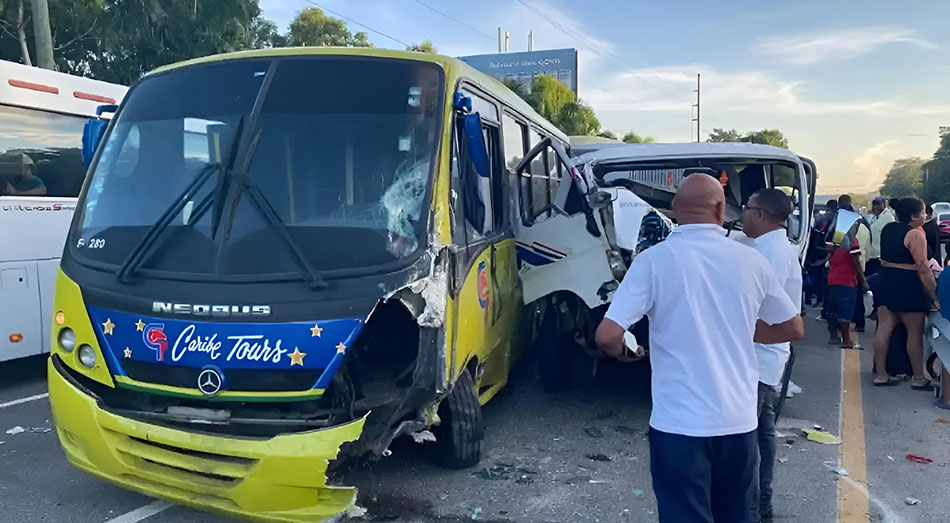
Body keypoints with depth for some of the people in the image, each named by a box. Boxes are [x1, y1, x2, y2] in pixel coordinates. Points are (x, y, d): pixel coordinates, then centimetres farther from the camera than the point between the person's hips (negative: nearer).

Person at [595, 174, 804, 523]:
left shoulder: (654, 260, -11)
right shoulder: (750, 260, -1)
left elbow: (607, 336, -17)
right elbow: (794, 329, 11)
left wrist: (622, 350, 6)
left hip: (681, 423, -4)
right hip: (739, 421, 4)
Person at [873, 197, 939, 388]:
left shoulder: (888, 229, 9)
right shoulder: (914, 234, -15)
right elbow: (923, 269, -18)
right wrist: (935, 296, -15)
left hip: (885, 281, 8)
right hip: (908, 286, -7)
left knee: (884, 328, 7)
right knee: (915, 333, 4)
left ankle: (880, 374, 11)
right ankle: (918, 378, 13)